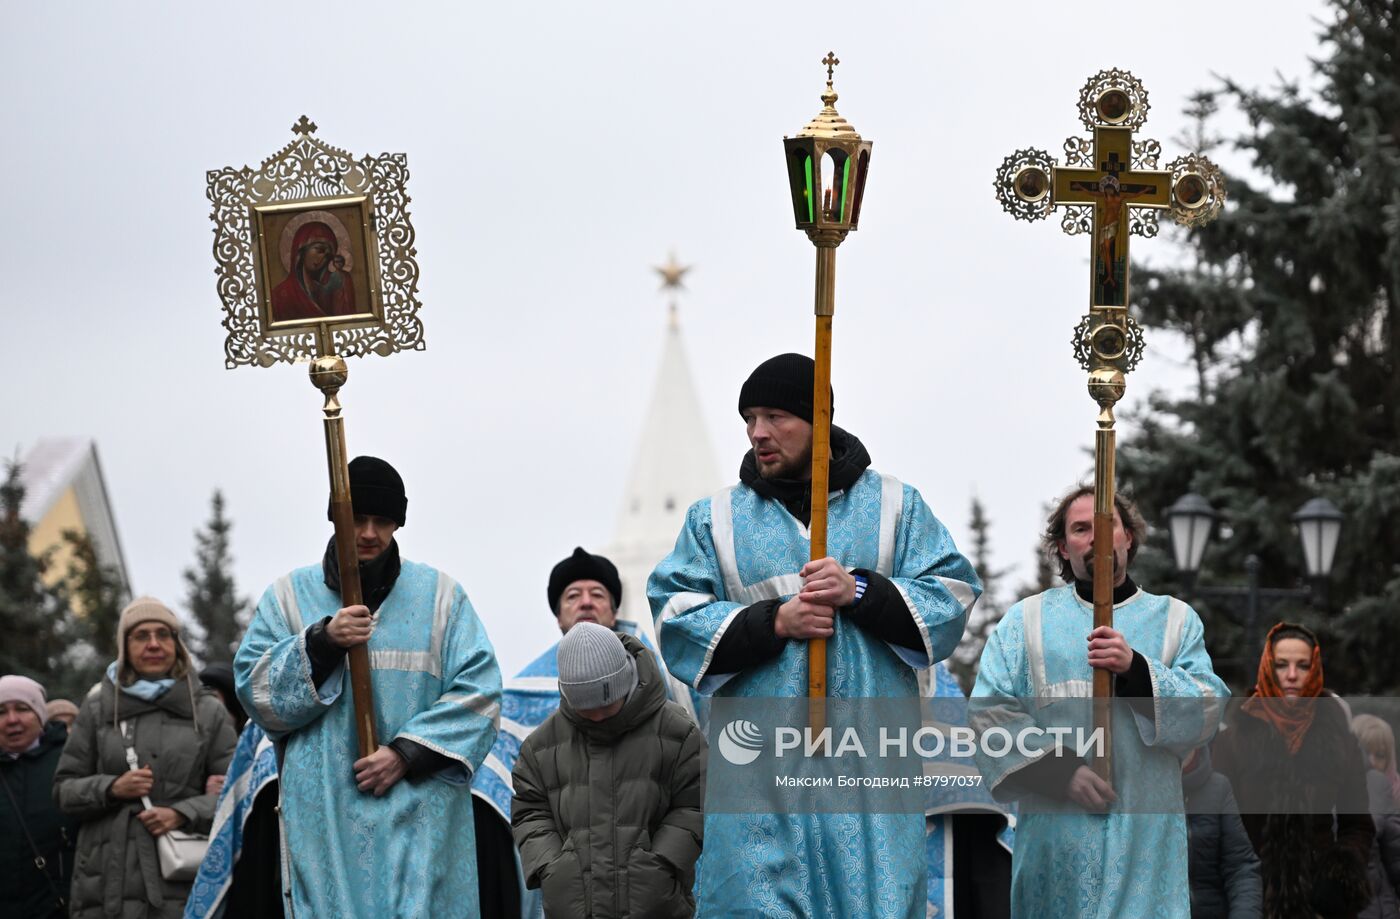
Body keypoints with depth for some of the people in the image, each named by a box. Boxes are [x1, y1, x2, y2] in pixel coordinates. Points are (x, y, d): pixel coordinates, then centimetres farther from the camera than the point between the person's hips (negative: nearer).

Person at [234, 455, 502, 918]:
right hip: (324, 810, 0)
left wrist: (406, 753, -10)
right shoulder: (291, 595, 13)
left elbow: (477, 691, 2)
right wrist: (321, 642, -10)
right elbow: (253, 688, 5)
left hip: (417, 807, 0)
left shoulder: (440, 594, 11)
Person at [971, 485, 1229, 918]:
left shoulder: (1176, 619, 14)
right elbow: (989, 714, 0)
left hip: (1146, 829, 0)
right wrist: (1057, 768, -14)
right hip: (1056, 830, 0)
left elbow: (1208, 713, 1)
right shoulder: (1026, 620, 11)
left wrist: (1137, 669, -14)